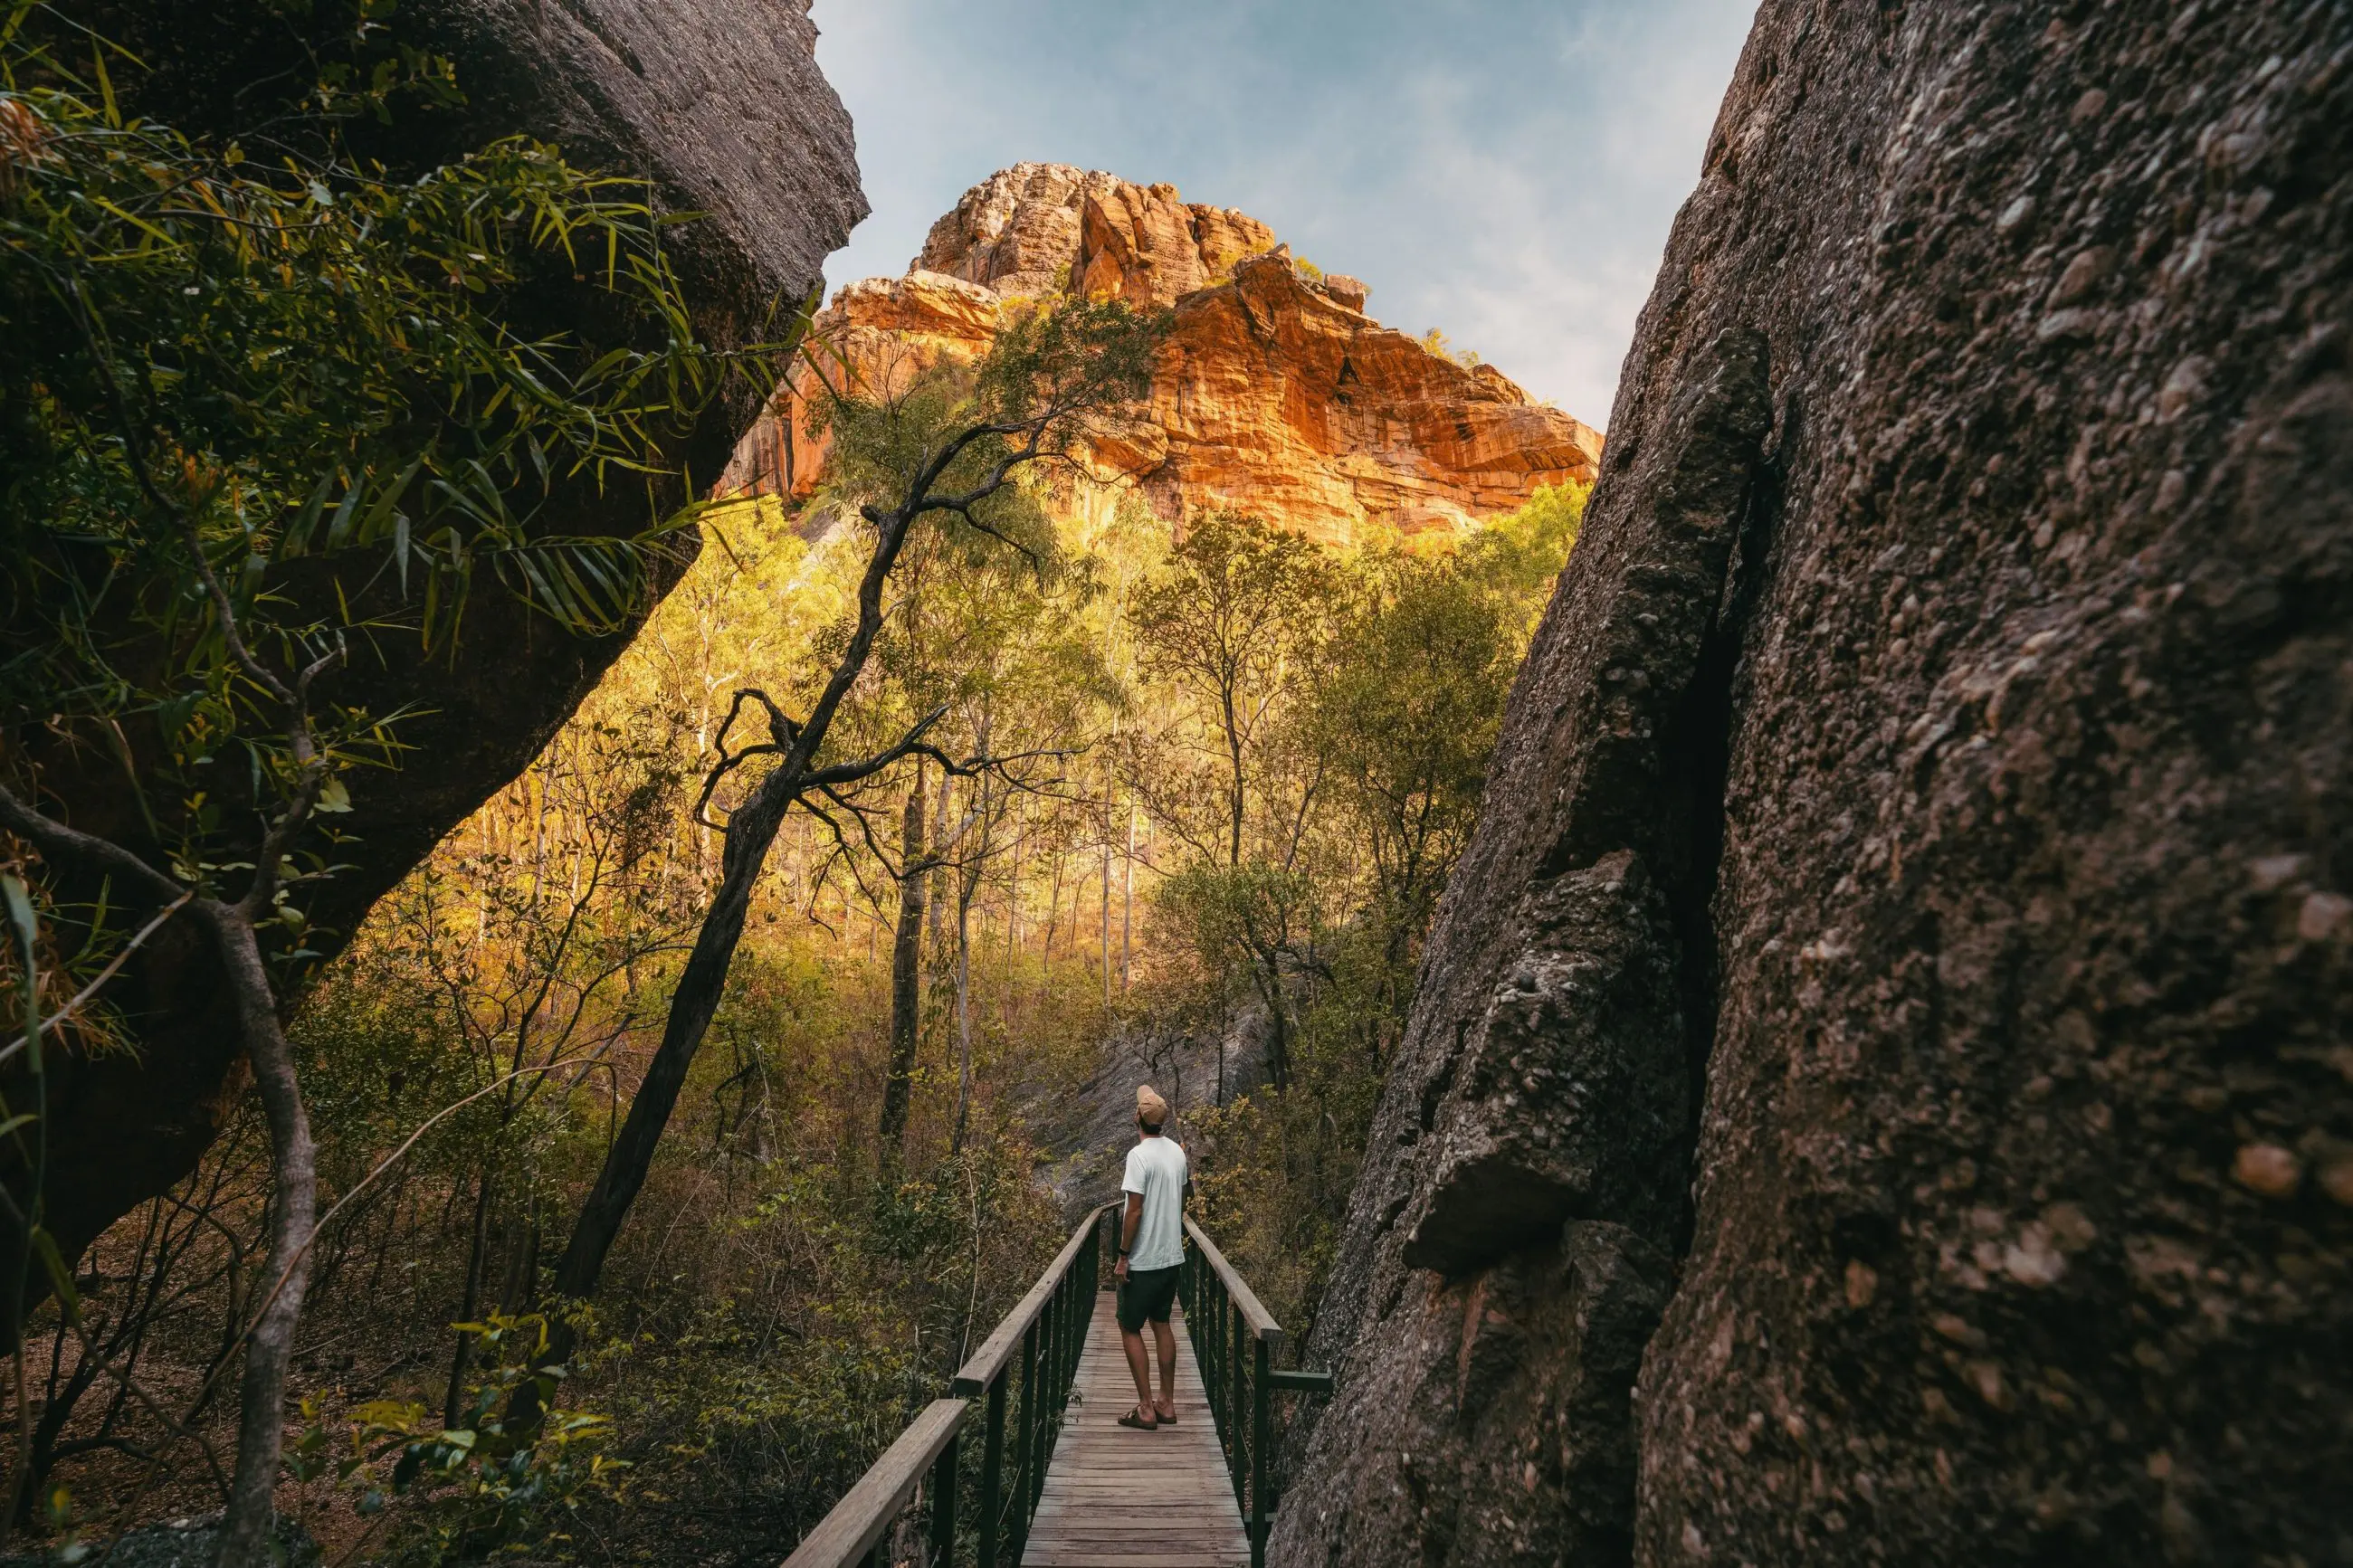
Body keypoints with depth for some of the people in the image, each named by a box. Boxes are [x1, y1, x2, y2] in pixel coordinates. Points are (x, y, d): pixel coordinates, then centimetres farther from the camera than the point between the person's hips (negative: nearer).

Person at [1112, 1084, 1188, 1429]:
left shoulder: (1139, 1155, -20)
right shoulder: (1177, 1152, 4)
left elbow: (1135, 1210, -21)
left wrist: (1123, 1255, -13)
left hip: (1144, 1261, -7)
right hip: (1172, 1256, 7)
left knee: (1130, 1329, 5)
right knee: (1162, 1324, 16)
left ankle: (1146, 1409, 8)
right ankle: (1167, 1404, 22)